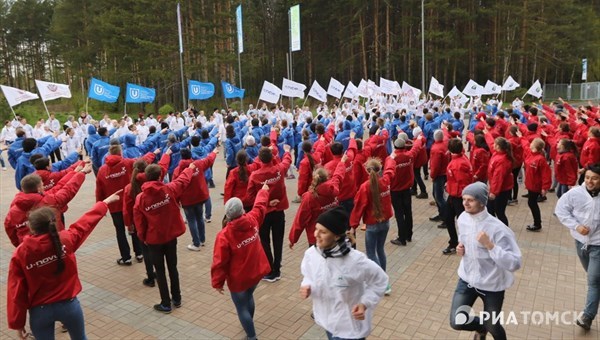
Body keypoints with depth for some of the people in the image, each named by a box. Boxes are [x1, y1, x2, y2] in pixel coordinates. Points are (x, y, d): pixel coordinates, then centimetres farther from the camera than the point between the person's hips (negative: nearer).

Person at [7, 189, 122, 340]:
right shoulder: (65, 240, -16)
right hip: (68, 305, 1)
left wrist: (17, 323, 1)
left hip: (39, 311, 0)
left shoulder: (20, 254, -15)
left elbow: (15, 291, -9)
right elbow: (85, 223, 1)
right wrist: (105, 202, 17)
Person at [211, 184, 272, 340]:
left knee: (241, 307, 13)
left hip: (239, 279, -6)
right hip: (257, 271, 7)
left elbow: (219, 262, -20)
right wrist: (264, 191, 27)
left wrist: (217, 282, -5)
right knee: (248, 296, 31)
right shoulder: (252, 220, -13)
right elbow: (260, 205, 8)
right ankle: (249, 324, 53)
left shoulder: (224, 235, -25)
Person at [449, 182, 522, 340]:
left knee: (492, 327, 14)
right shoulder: (462, 218, -8)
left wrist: (489, 245, -37)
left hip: (491, 284, -4)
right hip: (467, 279, 4)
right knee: (456, 323, 0)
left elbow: (514, 263, -28)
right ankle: (480, 327, 34)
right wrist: (461, 247, -7)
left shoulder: (497, 228, -26)